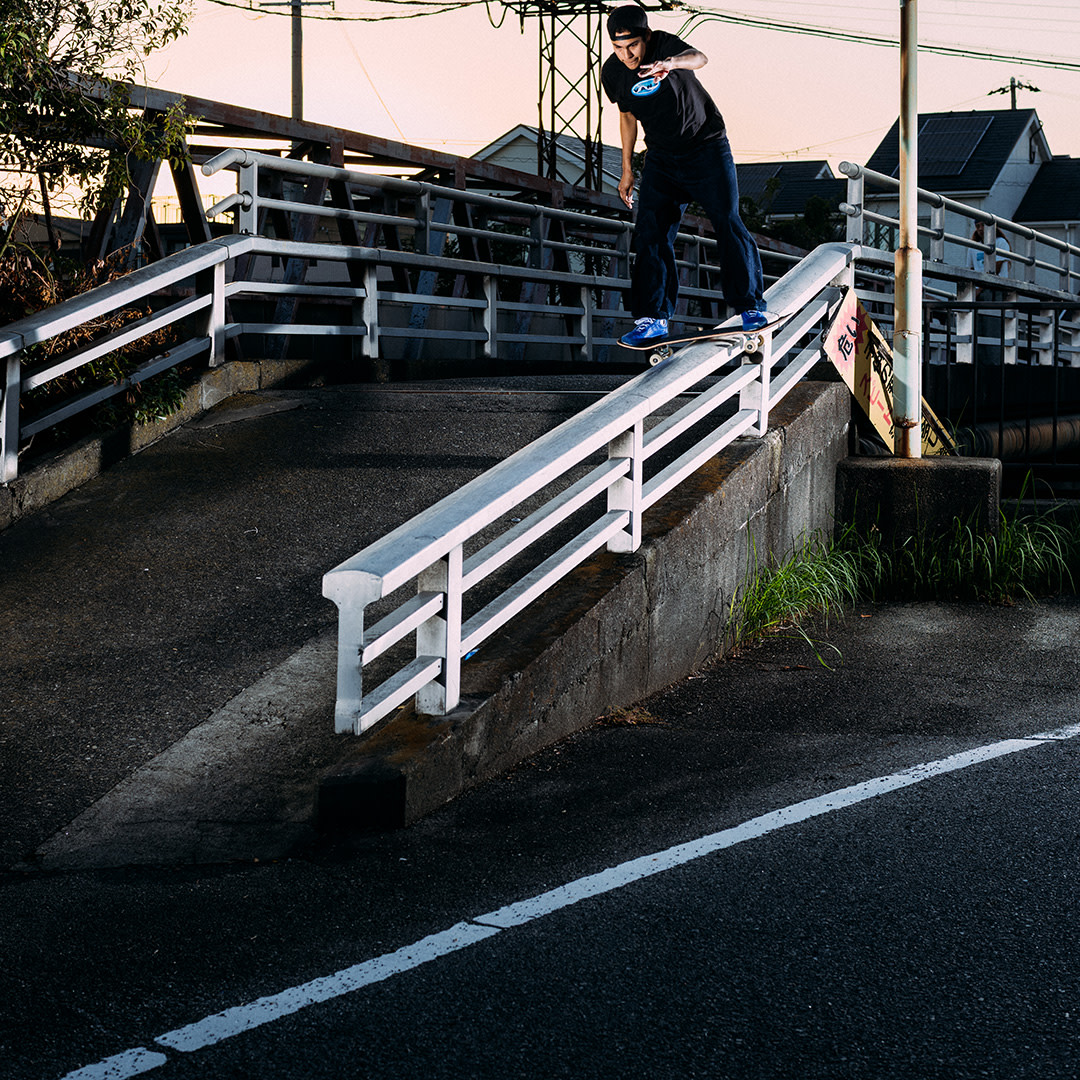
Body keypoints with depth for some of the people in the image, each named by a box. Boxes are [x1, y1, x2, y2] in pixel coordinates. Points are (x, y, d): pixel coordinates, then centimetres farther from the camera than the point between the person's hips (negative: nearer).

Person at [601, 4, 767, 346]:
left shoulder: (665, 45, -22)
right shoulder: (612, 72, -7)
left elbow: (699, 58, -45)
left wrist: (673, 62, -67)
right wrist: (627, 170, 13)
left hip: (706, 147, -4)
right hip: (662, 157, 4)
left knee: (727, 223, -9)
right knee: (650, 232, -5)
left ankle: (750, 305, 4)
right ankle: (653, 317, 0)